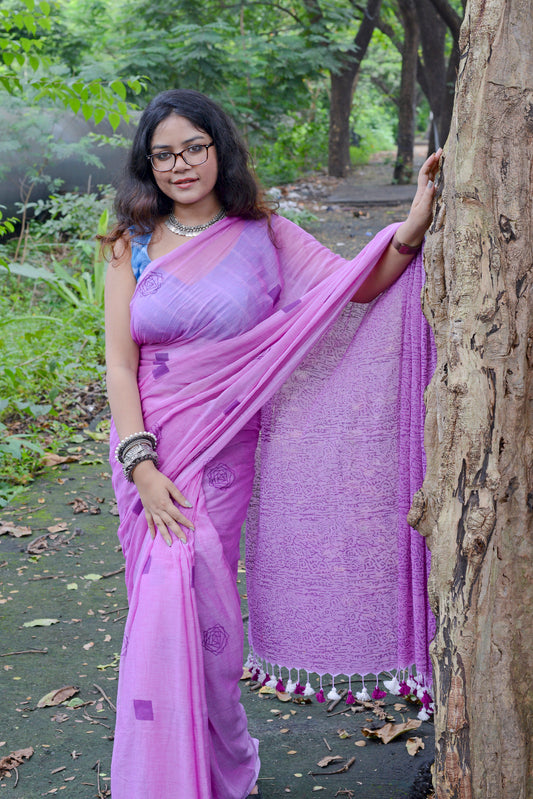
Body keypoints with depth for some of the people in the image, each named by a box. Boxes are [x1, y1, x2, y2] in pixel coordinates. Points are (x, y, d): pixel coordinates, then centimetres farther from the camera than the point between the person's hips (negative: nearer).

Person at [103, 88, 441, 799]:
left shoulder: (260, 236, 2)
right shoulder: (135, 246, 2)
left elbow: (357, 285, -2)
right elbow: (119, 362, -3)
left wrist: (414, 228, -20)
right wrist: (141, 465, -13)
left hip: (223, 448, -1)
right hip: (146, 445, 1)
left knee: (192, 598, -4)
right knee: (168, 601, 3)